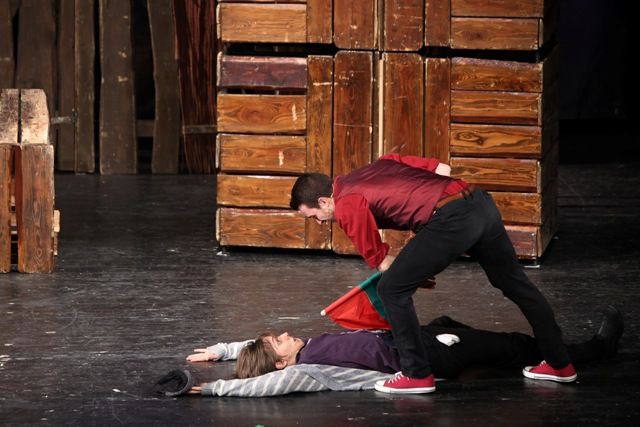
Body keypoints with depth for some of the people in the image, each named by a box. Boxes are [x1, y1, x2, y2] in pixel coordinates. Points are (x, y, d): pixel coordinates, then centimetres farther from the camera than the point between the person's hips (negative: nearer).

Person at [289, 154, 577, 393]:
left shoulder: (347, 207, 3)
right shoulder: (378, 165, 26)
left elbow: (379, 261, 9)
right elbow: (442, 170, 22)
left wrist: (412, 272, 26)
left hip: (452, 219, -9)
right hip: (481, 203, 9)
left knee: (392, 289, 3)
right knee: (515, 284, 22)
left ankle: (417, 375, 8)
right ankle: (560, 364, 34)